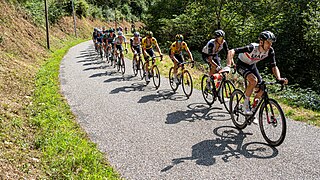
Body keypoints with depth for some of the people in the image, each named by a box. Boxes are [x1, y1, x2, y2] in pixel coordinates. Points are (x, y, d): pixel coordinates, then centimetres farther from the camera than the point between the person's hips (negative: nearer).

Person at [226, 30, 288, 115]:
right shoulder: (252, 47, -35)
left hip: (252, 66, 6)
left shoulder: (270, 51, -20)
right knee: (253, 80, -33)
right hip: (241, 65, -6)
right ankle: (246, 103, -13)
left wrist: (279, 79, -33)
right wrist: (229, 64, -56)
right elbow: (231, 51, -41)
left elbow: (274, 67, -15)